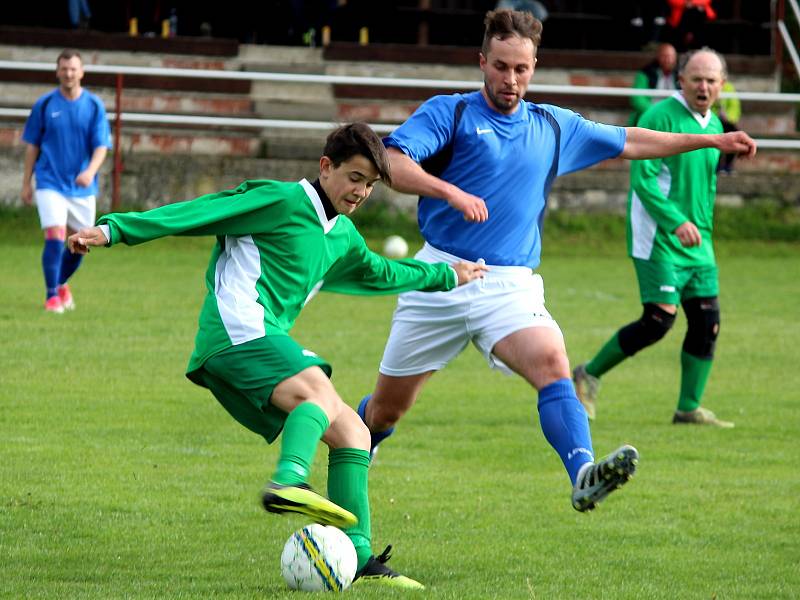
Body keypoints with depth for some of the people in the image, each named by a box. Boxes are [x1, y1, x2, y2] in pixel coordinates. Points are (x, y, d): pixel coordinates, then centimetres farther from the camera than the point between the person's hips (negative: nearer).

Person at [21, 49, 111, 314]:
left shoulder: (94, 106, 0)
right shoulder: (44, 105, -1)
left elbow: (101, 146, -4)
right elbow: (32, 145, 6)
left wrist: (90, 171, -23)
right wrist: (26, 183, 4)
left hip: (82, 187, 2)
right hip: (50, 183, -2)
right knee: (54, 238, -17)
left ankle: (61, 284, 35)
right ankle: (52, 295, -6)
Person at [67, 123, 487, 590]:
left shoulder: (344, 237, 25)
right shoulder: (283, 201, -2)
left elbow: (378, 273, 46)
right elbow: (200, 213, -6)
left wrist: (448, 276, 56)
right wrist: (113, 230, -11)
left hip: (268, 342, 9)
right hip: (237, 327, -9)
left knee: (352, 433, 5)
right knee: (320, 391, -32)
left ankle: (359, 557, 3)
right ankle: (289, 482, -59)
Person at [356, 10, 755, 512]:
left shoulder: (554, 127, 14)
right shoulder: (449, 113, 0)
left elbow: (629, 143, 28)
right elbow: (391, 164, -15)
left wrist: (710, 140, 28)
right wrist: (449, 192, -30)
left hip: (511, 287, 2)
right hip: (441, 278, -2)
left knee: (552, 364, -28)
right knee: (387, 409, 7)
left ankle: (584, 476, -46)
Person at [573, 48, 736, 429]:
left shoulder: (714, 125, 13)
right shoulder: (660, 117, -12)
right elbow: (642, 179, -18)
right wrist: (676, 222, -26)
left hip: (697, 242, 8)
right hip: (659, 240, -8)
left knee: (707, 321, 0)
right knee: (659, 320, -12)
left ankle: (689, 408, 8)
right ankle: (589, 376, 6)